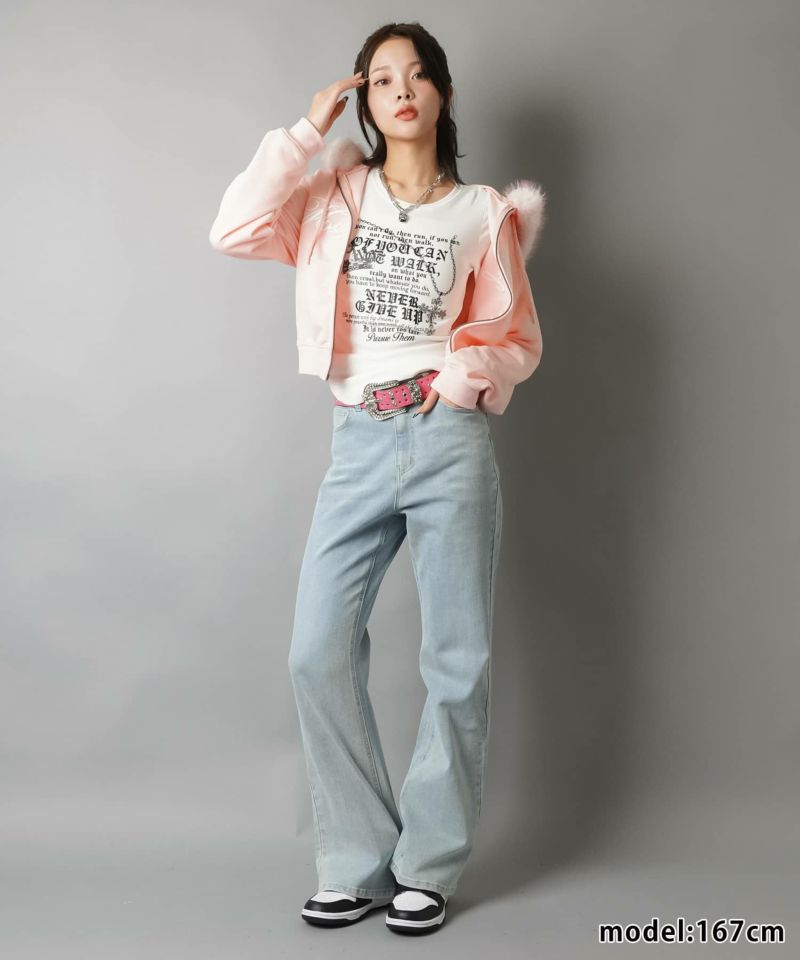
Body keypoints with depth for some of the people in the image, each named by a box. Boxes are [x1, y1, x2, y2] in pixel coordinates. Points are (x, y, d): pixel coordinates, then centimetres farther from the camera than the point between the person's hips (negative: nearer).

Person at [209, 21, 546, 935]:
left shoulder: (483, 212, 9)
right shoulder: (335, 196, 11)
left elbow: (518, 342, 11)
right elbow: (234, 230, -5)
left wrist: (471, 371, -11)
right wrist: (307, 131, 0)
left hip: (450, 442, -1)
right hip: (359, 445, 1)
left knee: (458, 662, 1)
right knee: (319, 653, -5)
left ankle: (427, 867, 17)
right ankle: (356, 864, 11)